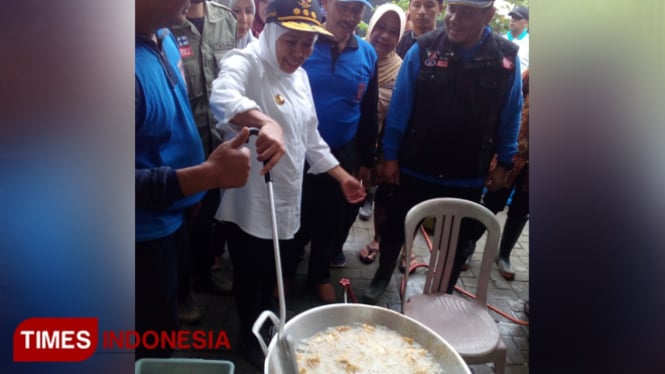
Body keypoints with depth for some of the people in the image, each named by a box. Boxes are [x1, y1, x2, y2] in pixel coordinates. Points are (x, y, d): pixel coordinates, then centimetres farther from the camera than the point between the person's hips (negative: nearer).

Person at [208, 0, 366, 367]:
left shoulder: (299, 75, 8)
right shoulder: (246, 62, -16)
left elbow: (309, 137, 16)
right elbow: (222, 97, -41)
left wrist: (343, 177, 12)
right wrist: (265, 122, -60)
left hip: (287, 199, 7)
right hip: (250, 202, -7)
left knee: (274, 272, 23)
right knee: (250, 276, 12)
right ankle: (248, 337, 37)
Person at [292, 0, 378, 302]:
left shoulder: (368, 54, -1)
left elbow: (369, 112, 6)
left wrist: (366, 159, 9)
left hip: (343, 154, 3)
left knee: (331, 220, 15)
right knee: (295, 218, 11)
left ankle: (320, 274, 37)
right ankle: (284, 271, 35)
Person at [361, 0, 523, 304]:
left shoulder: (507, 58, -7)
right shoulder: (423, 49, -11)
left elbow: (511, 115, 2)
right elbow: (399, 106, -7)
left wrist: (503, 163, 3)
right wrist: (390, 155, -6)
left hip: (468, 176, 1)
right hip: (415, 168, -1)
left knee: (457, 242, 16)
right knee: (395, 227, 17)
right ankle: (381, 278, 43)